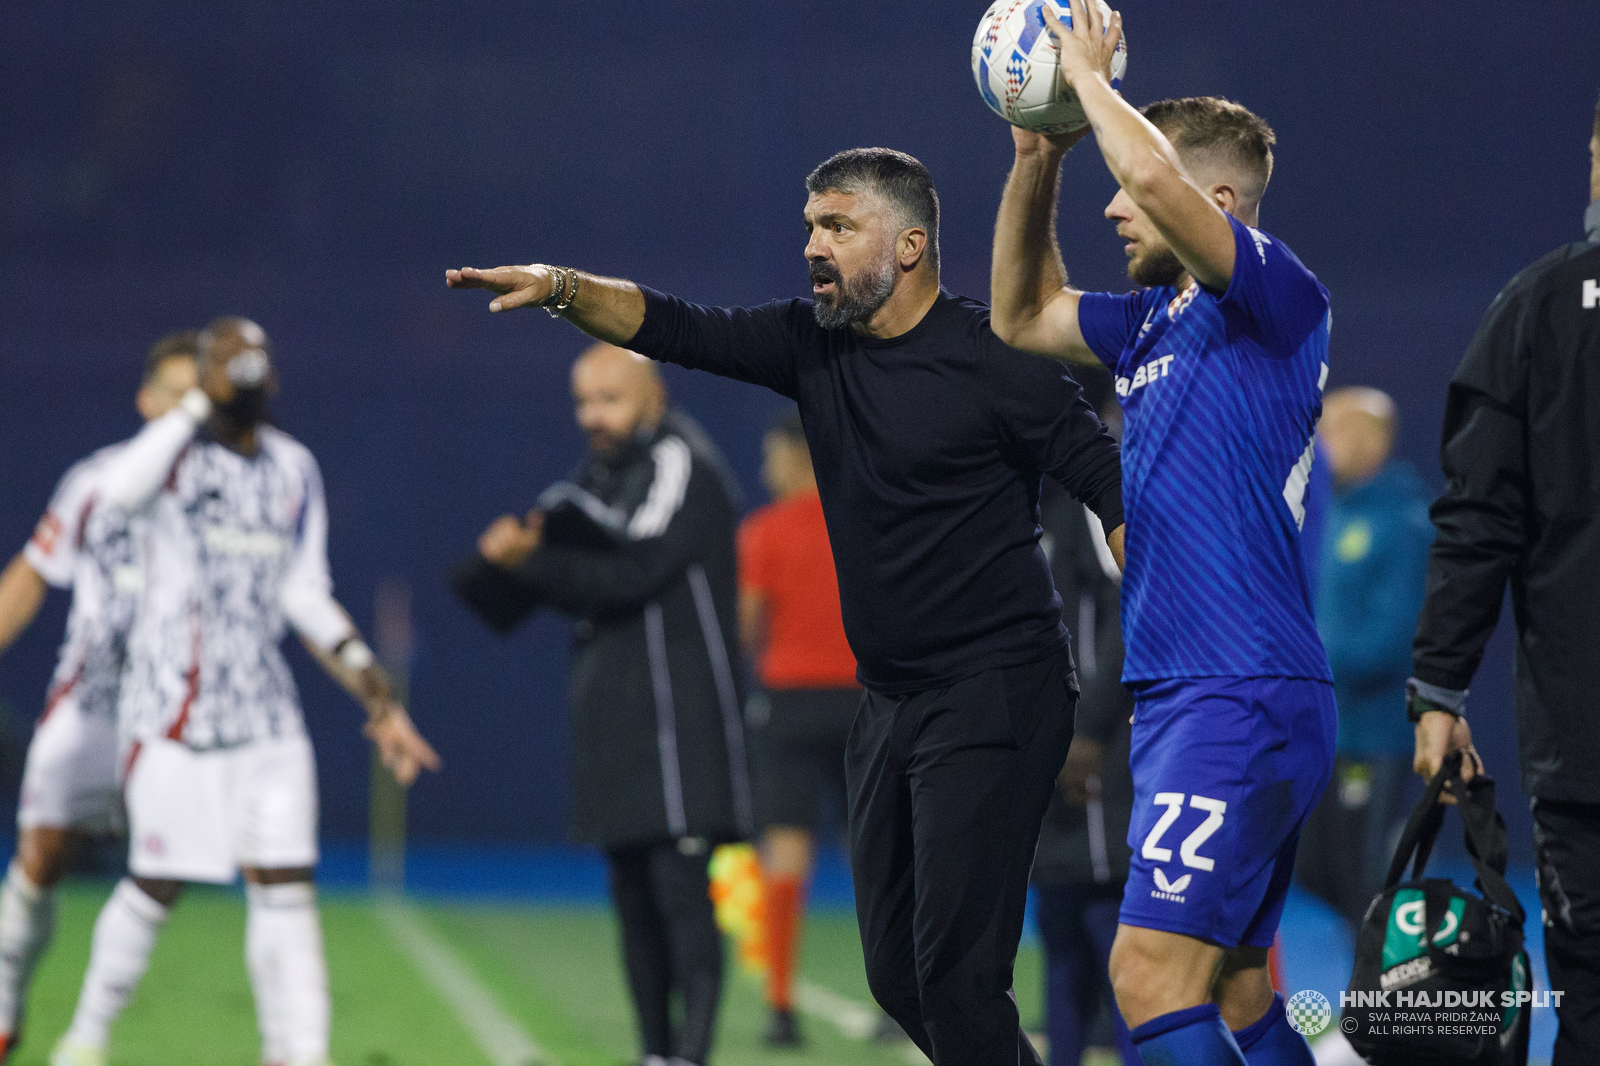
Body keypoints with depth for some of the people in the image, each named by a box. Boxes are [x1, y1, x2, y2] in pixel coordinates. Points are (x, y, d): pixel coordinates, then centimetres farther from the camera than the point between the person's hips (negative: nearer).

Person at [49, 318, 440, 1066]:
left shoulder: (295, 470, 12)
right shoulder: (177, 449, -5)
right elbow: (118, 492, -30)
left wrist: (378, 700, 11)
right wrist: (204, 401, -23)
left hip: (263, 708, 5)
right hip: (171, 702, -5)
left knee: (285, 884, -4)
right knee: (156, 884, 1)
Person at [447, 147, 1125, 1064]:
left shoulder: (993, 359, -10)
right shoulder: (816, 345, 9)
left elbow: (1114, 486, -9)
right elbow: (678, 331, 2)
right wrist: (561, 289, -16)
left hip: (993, 700, -8)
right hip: (891, 705, 8)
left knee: (955, 971, -13)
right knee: (896, 972, 11)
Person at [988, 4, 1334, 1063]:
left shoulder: (1279, 298, -10)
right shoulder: (1157, 319, 16)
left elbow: (1157, 181, -26)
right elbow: (1022, 319, 32)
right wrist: (1037, 164, 18)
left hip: (1245, 698, -10)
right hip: (1180, 698, 10)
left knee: (1153, 975, -18)